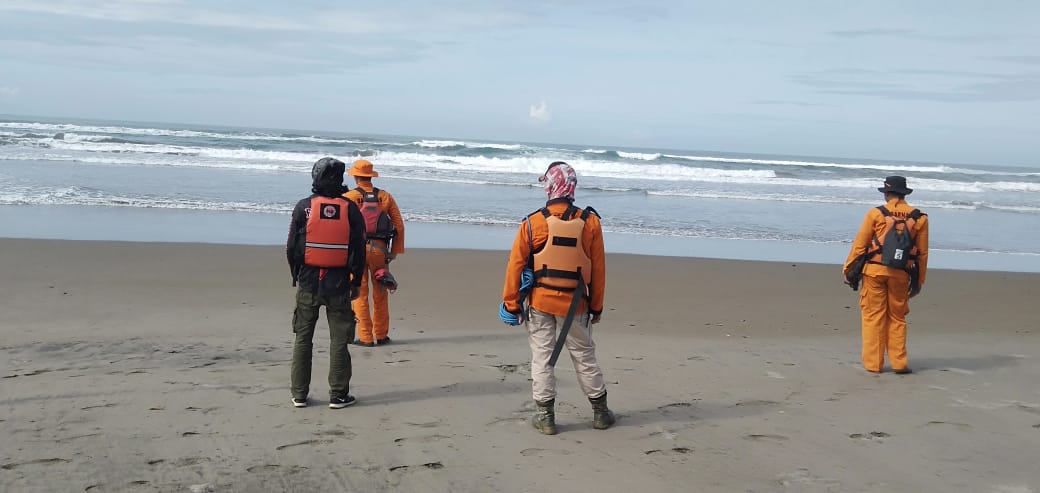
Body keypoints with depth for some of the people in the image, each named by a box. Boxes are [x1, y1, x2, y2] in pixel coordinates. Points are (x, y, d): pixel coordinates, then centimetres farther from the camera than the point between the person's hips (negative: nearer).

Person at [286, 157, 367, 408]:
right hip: (339, 283, 0)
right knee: (339, 340, 5)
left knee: (303, 338, 10)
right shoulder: (350, 209, -2)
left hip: (308, 281, 1)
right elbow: (359, 250, -1)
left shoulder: (303, 207, -3)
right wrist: (356, 282, 8)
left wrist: (296, 275, 14)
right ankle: (338, 395, 6)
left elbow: (292, 247, 0)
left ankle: (299, 394, 14)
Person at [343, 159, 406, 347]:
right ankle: (381, 335, 20)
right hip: (379, 249, 2)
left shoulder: (348, 198, -1)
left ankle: (365, 337, 4)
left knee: (360, 295, 4)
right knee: (380, 294, 13)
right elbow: (399, 225, 6)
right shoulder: (386, 197, 7)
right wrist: (395, 251, 12)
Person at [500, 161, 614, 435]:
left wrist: (512, 304, 3)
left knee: (542, 357, 7)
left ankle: (545, 415, 10)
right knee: (584, 357, 14)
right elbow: (598, 269, -1)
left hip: (540, 302, -1)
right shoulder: (590, 222, -5)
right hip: (575, 304, 2)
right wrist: (597, 307, 9)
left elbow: (515, 266, -6)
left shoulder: (532, 223, -9)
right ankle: (600, 411, 23)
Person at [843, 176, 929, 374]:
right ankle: (899, 363, 11)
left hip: (875, 271, -2)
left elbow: (859, 245, -2)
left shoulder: (876, 214, -3)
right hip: (900, 275, 2)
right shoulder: (919, 218, 4)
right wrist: (919, 281, 14)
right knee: (897, 318, 13)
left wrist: (847, 269, 6)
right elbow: (922, 253, 6)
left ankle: (873, 363, 6)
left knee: (873, 317, 5)